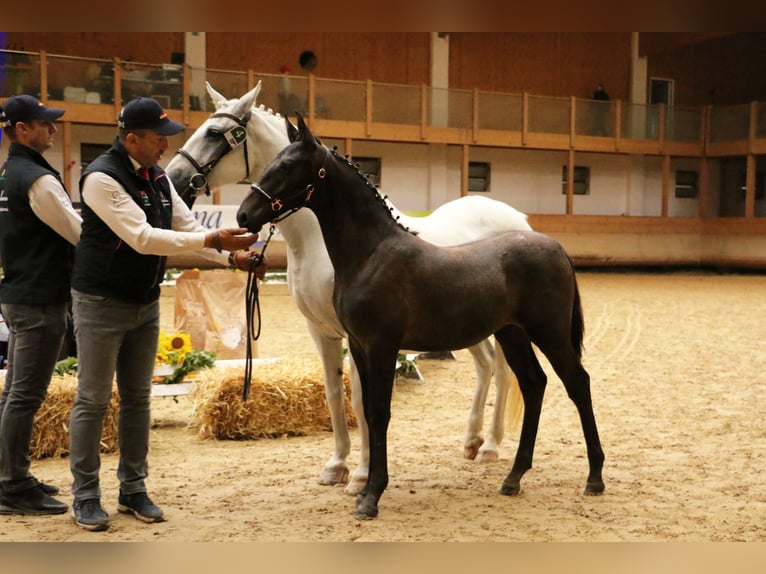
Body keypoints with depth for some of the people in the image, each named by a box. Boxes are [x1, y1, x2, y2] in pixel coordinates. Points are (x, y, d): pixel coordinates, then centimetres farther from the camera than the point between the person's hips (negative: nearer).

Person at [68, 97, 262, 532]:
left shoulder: (158, 176, 4)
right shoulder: (101, 178, -20)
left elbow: (187, 226, 3)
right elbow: (142, 237, -28)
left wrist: (231, 253, -14)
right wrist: (213, 240, -31)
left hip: (146, 303, 8)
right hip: (102, 304, -7)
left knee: (138, 398, 12)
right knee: (94, 400, 1)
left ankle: (134, 490, 22)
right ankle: (85, 496, 13)